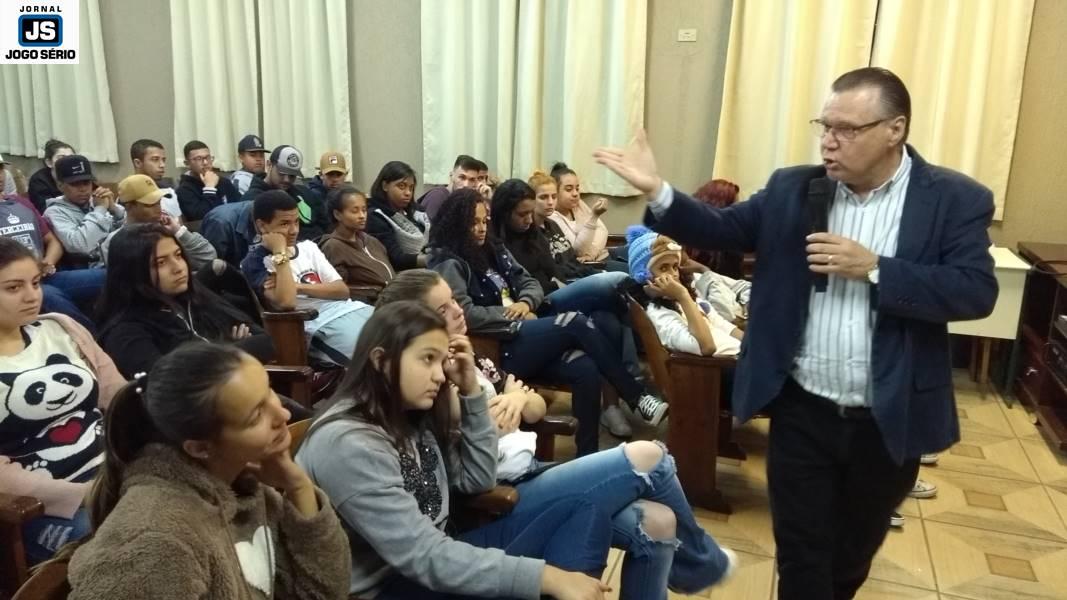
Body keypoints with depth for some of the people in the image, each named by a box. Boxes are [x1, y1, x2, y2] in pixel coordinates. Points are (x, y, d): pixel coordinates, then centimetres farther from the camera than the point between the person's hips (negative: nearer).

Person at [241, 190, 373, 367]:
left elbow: (343, 291, 10)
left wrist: (299, 286, -4)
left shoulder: (307, 246, 19)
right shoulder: (256, 262, 1)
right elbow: (286, 302, -17)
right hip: (321, 324, -7)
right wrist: (280, 254, -9)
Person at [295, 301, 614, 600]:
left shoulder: (412, 416, 6)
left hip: (436, 564, 9)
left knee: (582, 512, -4)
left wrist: (471, 390, -1)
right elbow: (424, 557, -26)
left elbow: (478, 479, 12)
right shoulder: (346, 444, -22)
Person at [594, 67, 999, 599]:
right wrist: (657, 191, -15)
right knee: (800, 557, 10)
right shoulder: (791, 188, 0)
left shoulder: (956, 200, -7)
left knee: (853, 555, 23)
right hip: (802, 412, 1)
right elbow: (721, 230, -1)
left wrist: (873, 268, -23)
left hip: (889, 421, 0)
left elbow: (976, 293, -14)